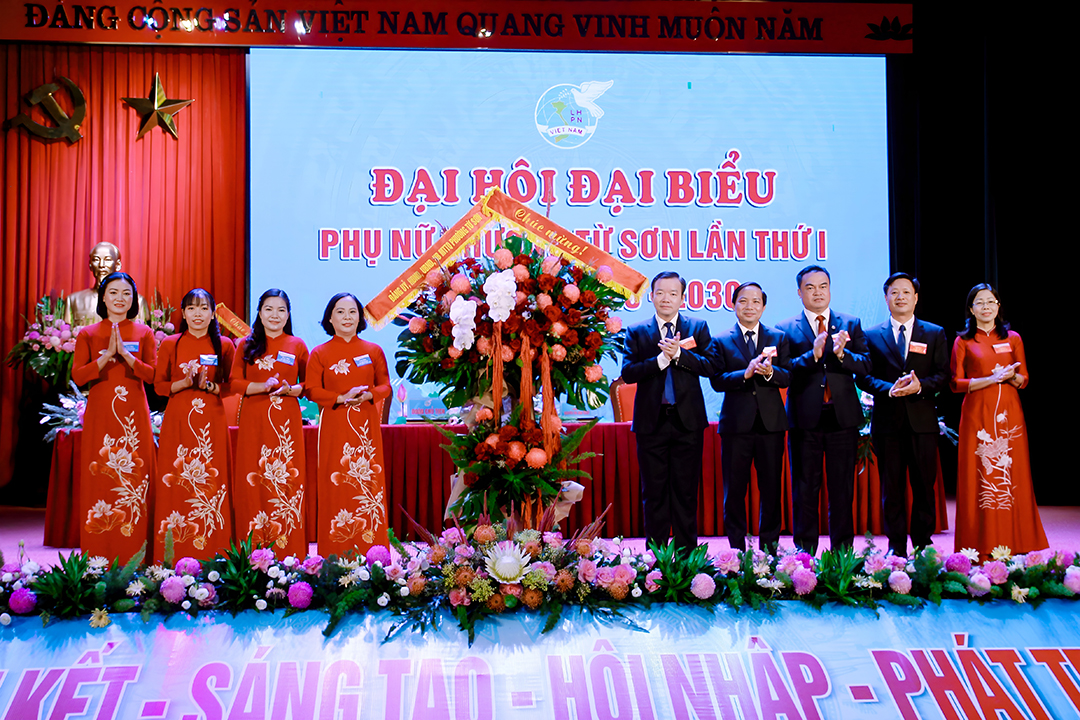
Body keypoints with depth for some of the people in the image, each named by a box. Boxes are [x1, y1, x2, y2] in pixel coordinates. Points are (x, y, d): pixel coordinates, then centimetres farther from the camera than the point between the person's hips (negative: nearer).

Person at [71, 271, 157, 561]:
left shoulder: (144, 333, 8)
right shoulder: (88, 335, 8)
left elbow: (153, 374, -2)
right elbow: (78, 376, -3)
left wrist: (125, 353, -14)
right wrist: (107, 355, -15)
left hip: (134, 416, 0)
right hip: (100, 415, 0)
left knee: (135, 478, -3)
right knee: (100, 480, -4)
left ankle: (134, 557, 2)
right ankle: (99, 557, 2)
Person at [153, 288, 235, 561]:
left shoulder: (223, 345, 6)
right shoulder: (170, 345, 6)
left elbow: (231, 386, 7)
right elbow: (159, 385, 6)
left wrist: (208, 386, -11)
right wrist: (185, 383, -11)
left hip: (211, 422, 0)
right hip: (178, 421, 0)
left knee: (211, 483, -3)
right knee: (177, 484, -4)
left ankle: (212, 556, 2)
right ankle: (175, 557, 1)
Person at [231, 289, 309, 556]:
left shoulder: (297, 346, 8)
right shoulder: (246, 345, 9)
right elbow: (234, 382, 3)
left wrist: (290, 389, -12)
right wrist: (263, 387, -12)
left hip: (287, 421, 0)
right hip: (253, 419, 1)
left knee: (287, 478, -4)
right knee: (253, 480, -2)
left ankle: (289, 553, 0)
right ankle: (253, 552, 3)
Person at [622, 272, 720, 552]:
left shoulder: (698, 327, 7)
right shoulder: (636, 332, 7)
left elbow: (712, 365, -5)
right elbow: (628, 371, -6)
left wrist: (679, 354, -16)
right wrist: (661, 359, -17)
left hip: (688, 421, 0)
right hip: (651, 421, 0)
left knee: (686, 491, 5)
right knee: (654, 492, 5)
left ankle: (686, 552, 12)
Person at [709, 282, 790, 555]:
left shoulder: (778, 338, 10)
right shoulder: (722, 341, 6)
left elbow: (788, 377, 1)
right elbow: (716, 380, -6)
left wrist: (770, 372, -20)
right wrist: (746, 373, -20)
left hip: (771, 422, 1)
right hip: (736, 424, -1)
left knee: (771, 488, 5)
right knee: (734, 489, 3)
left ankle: (770, 547, 15)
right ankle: (737, 549, 12)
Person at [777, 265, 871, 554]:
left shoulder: (851, 324, 10)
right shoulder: (786, 329, 4)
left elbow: (865, 366, -1)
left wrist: (842, 354, -20)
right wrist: (813, 354, -23)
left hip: (843, 418, 1)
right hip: (805, 419, -1)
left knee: (842, 489, 6)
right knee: (805, 489, 6)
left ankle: (843, 550, 14)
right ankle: (805, 552, 14)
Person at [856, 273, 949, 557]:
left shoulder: (935, 334, 10)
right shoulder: (872, 336, 8)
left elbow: (942, 375, 4)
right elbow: (863, 377, 2)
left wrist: (920, 385, -16)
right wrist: (890, 389, -15)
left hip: (922, 420, 0)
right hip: (887, 422, 0)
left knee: (924, 486, 3)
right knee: (891, 488, 3)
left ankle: (923, 543, 13)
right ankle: (896, 547, 9)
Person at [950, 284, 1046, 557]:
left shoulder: (1013, 339, 11)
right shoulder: (963, 342, 5)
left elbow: (1024, 380, 12)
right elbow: (956, 383, -2)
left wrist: (1012, 377, -11)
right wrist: (992, 379, -13)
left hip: (1009, 414, 2)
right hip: (977, 415, -2)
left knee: (1012, 475, 0)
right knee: (980, 476, -4)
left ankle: (1014, 545, 6)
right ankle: (983, 548, 0)